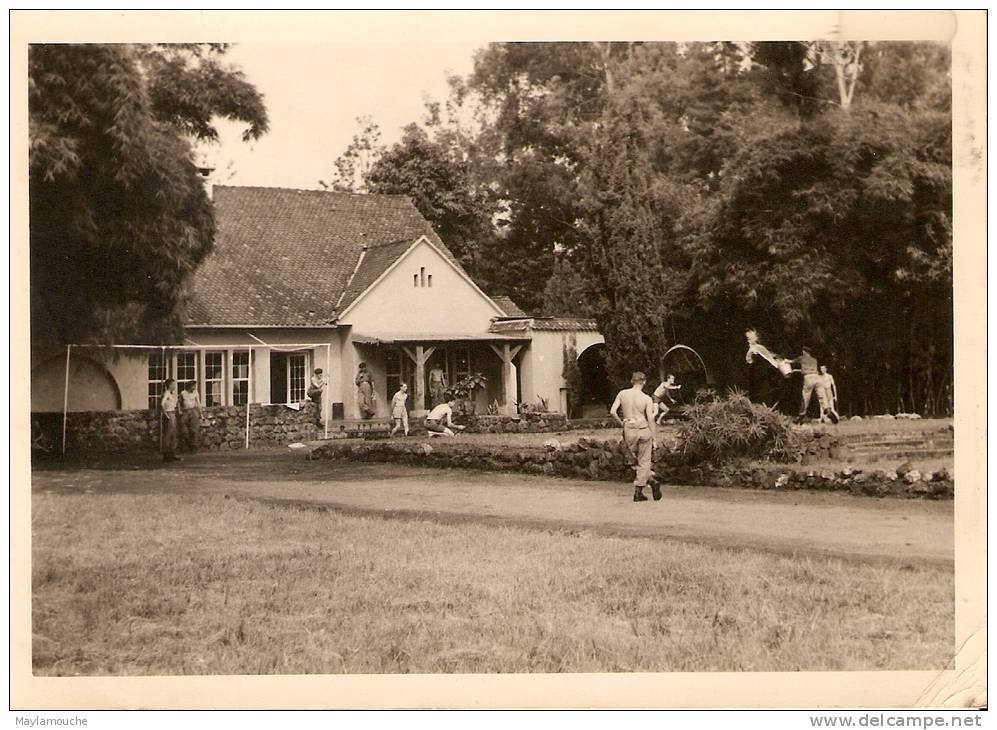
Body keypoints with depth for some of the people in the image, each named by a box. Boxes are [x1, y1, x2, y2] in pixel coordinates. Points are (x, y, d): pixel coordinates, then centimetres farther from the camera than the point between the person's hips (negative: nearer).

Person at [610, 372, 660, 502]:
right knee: (644, 462, 9)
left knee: (637, 460, 22)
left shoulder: (622, 394, -1)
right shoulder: (647, 399, -7)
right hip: (644, 429, -2)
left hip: (629, 430, 2)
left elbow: (612, 412, -5)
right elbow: (651, 419, -9)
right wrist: (655, 439, -2)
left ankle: (652, 482, 16)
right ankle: (638, 492, 6)